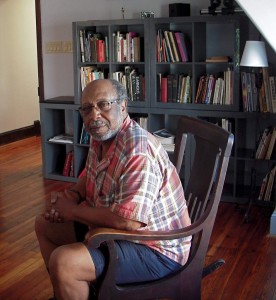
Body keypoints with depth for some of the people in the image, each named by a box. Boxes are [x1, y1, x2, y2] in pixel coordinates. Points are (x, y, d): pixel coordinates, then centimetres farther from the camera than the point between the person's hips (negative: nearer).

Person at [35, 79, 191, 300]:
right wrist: (72, 196, -4)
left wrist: (73, 211, -20)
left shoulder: (138, 152, -30)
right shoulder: (101, 136, 1)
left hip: (156, 249, -10)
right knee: (45, 225, 17)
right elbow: (89, 177, 19)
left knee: (62, 263, -27)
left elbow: (128, 220, -35)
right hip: (118, 229, 10)